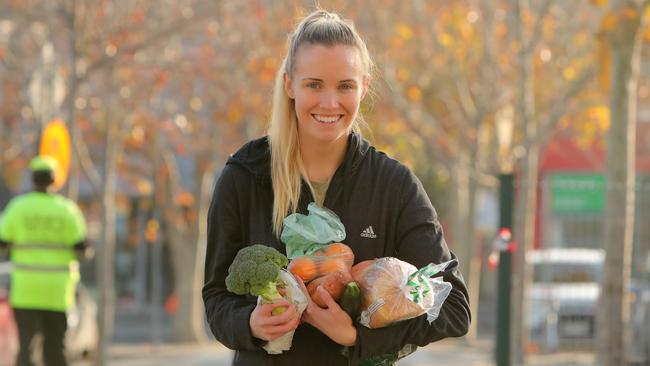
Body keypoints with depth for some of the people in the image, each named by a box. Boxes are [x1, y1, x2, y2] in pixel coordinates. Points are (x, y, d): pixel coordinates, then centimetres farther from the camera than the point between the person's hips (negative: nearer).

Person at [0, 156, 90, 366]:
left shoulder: (18, 207, -3)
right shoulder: (67, 209, -3)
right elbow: (81, 249, -6)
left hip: (26, 288, -1)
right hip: (57, 291, 1)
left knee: (27, 343, -3)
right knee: (55, 347, 12)